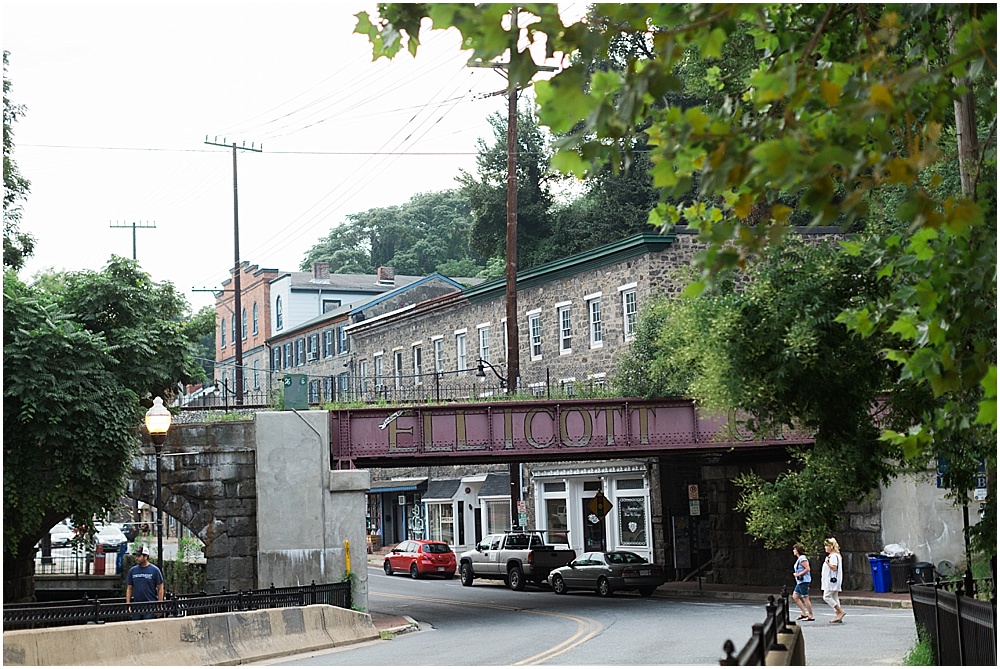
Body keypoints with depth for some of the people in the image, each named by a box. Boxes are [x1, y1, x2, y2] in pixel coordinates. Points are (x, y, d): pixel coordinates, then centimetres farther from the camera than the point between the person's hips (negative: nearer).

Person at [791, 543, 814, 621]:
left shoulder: (802, 558, -14)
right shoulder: (799, 558, 16)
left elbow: (807, 569, -21)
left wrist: (798, 574, -17)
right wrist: (797, 574, 15)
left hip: (804, 581, -11)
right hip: (800, 582, 11)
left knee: (805, 598, -6)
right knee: (795, 596, 12)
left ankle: (811, 616, 0)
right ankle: (804, 614, 14)